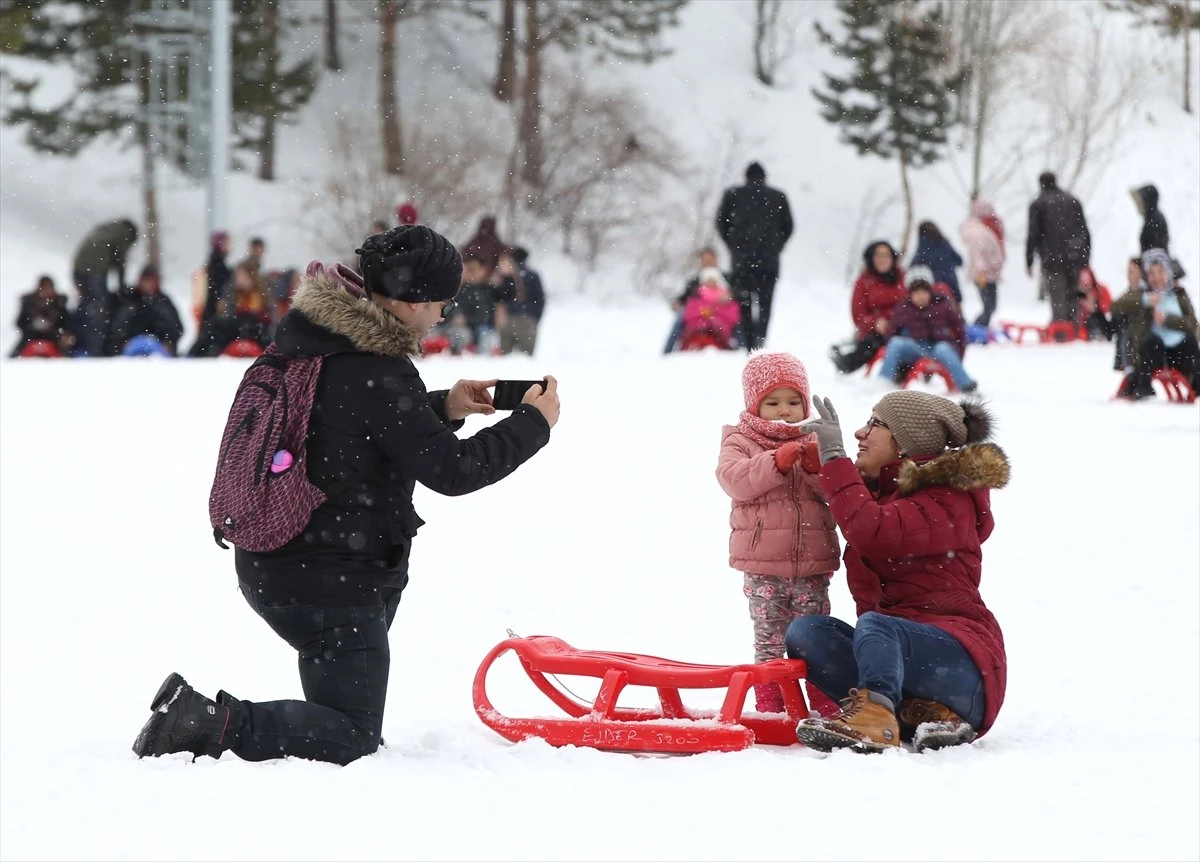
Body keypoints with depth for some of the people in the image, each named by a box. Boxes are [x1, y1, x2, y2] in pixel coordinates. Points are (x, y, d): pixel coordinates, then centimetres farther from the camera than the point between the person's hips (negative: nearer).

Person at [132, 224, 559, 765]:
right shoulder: (379, 376, -21)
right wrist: (533, 425, -5)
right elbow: (450, 472, -17)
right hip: (333, 586, -9)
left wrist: (443, 407, 9)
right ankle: (214, 725, -16)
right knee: (352, 739, -1)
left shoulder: (308, 332, 6)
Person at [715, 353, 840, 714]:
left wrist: (818, 465, -18)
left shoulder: (813, 444, 11)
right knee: (769, 640, 2)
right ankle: (769, 704, 8)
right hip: (763, 566, -2)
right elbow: (735, 480, -17)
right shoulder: (740, 443, 3)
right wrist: (777, 461, -25)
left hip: (812, 565, 2)